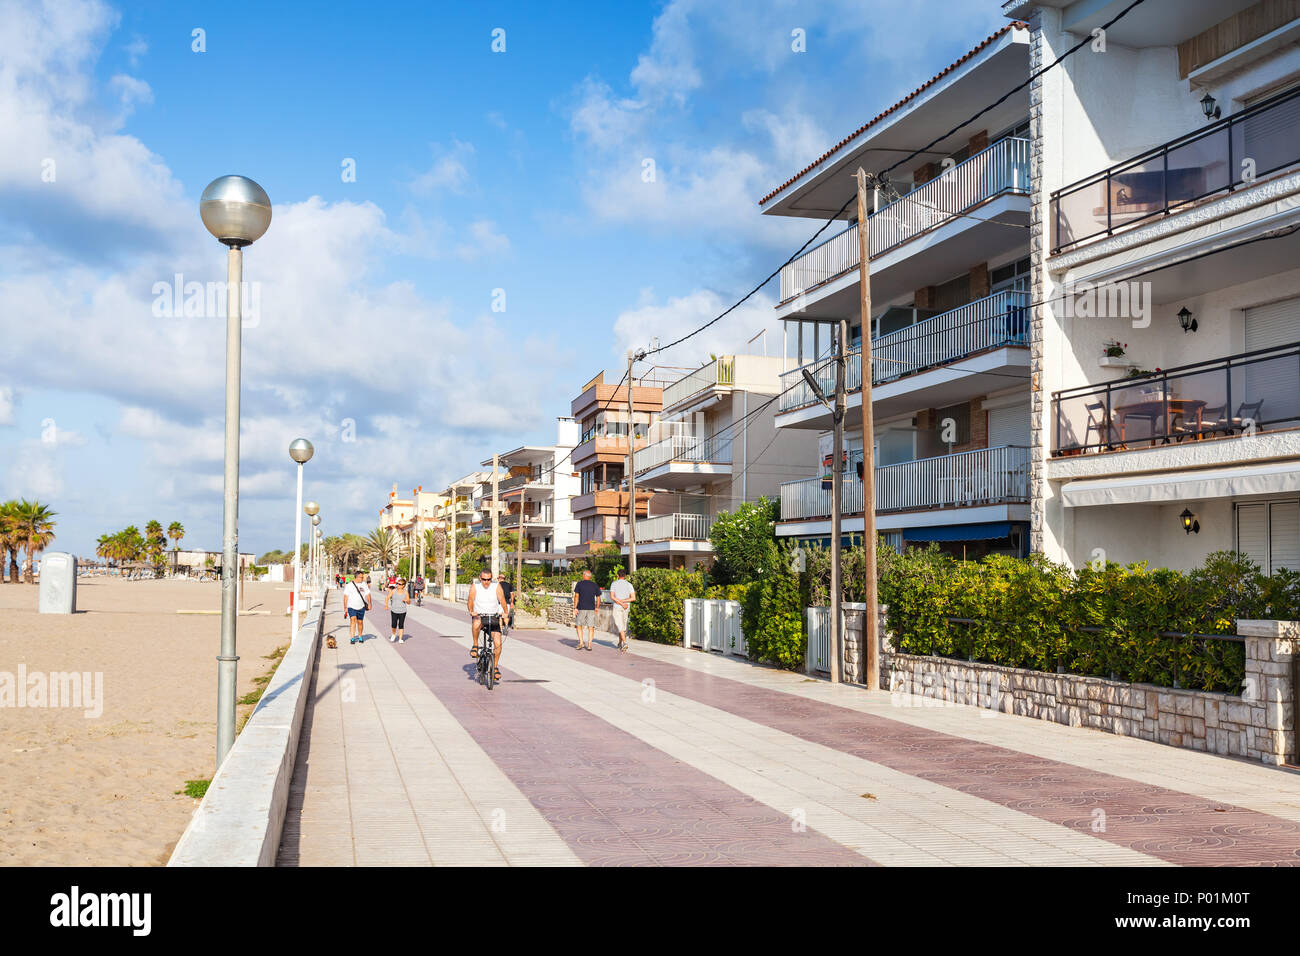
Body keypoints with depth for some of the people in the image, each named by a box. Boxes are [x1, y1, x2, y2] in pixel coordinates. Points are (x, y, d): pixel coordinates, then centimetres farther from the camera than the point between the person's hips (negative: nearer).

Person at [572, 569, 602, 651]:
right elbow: (598, 598, 7)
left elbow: (576, 596, -7)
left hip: (581, 608, -2)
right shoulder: (595, 585, 6)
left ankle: (581, 643, 2)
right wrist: (596, 608, 17)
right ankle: (589, 645, -1)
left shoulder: (579, 584, -1)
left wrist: (575, 608, -6)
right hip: (591, 609, 2)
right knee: (591, 627, 4)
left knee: (579, 626, 12)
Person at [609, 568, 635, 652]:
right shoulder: (629, 584, 2)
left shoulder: (614, 584, -1)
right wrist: (623, 601, -8)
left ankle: (624, 642, -25)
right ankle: (620, 643, 24)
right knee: (623, 625, 17)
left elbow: (612, 597, -12)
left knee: (620, 626, -8)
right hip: (626, 608, 3)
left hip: (617, 607, -3)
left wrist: (621, 603, -13)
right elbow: (633, 598, -8)